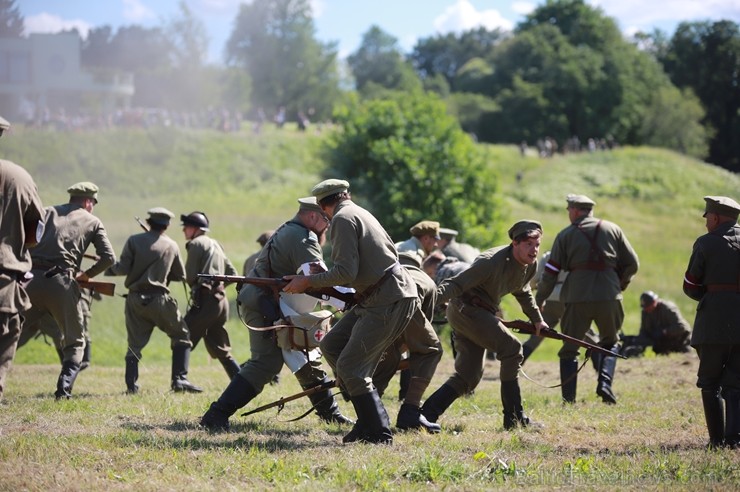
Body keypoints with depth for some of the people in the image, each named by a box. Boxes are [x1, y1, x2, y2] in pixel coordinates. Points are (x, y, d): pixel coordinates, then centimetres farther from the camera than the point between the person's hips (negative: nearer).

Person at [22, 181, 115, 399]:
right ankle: (64, 389, -3)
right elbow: (108, 257, 3)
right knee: (75, 342, 13)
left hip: (33, 278, 2)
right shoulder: (92, 221, 12)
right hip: (61, 282, -2)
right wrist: (87, 274, 18)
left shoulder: (49, 212, 18)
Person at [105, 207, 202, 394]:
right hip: (160, 300, -1)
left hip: (135, 300, 1)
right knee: (182, 337, 13)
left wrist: (109, 269, 11)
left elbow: (123, 268, -7)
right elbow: (180, 275, 11)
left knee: (134, 343, 11)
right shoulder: (171, 246, 3)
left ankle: (131, 384, 0)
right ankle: (179, 379, 2)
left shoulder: (134, 241, -1)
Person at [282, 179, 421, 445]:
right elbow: (390, 251, 23)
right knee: (331, 346, 11)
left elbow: (345, 272, -19)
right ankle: (370, 418, 12)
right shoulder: (360, 213, 18)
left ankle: (379, 434, -5)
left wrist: (307, 282, -8)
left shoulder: (343, 218, -10)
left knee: (350, 367, -9)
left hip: (390, 302, -10)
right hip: (377, 298, 10)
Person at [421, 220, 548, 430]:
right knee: (511, 348, -14)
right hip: (465, 309, -10)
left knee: (469, 376, 5)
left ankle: (425, 414, 3)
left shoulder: (530, 265, 5)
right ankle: (514, 418, -9)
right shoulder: (492, 261, -24)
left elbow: (523, 292, 27)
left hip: (480, 314, 10)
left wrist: (537, 319, 33)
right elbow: (456, 284, -29)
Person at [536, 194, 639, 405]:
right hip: (609, 297, 1)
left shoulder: (565, 235, 6)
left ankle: (569, 399, 2)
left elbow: (551, 272, 3)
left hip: (577, 297, -1)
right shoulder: (612, 230, 10)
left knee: (570, 348, 9)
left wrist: (539, 300, 12)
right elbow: (632, 264, 10)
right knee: (610, 342, 20)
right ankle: (605, 383, -3)